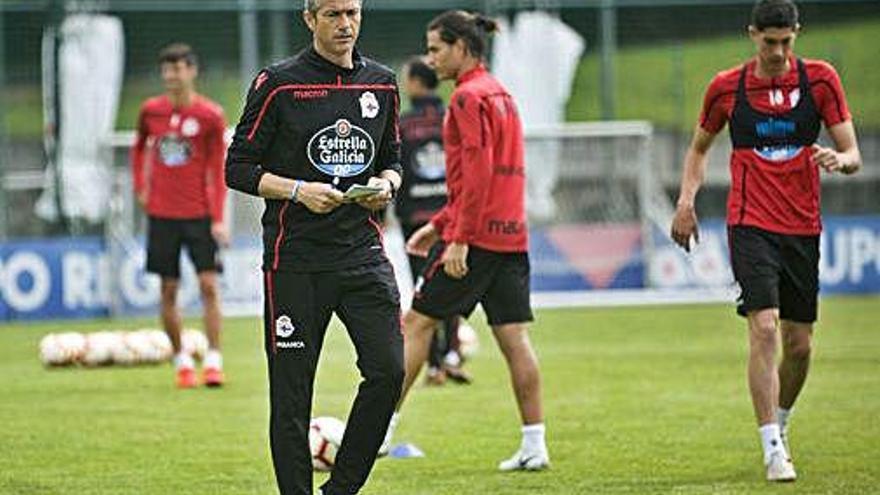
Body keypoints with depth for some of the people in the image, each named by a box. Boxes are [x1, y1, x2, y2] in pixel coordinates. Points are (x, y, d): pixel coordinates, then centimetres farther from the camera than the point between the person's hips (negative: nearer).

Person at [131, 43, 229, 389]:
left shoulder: (210, 116, -5)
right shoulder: (151, 111, 4)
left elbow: (217, 169, -5)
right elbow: (139, 147, 23)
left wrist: (218, 218, -11)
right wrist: (140, 188, 13)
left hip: (199, 214, -3)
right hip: (161, 214, 3)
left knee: (209, 285, -9)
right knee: (168, 289, 3)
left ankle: (213, 362, -7)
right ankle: (181, 363, 12)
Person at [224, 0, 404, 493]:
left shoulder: (381, 83, 10)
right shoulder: (278, 84, -3)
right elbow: (239, 168, -2)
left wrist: (386, 184, -1)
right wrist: (299, 190, -15)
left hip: (363, 253, 3)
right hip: (295, 257, -3)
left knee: (389, 370, -8)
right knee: (292, 392, -1)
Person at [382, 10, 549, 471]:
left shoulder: (468, 97, -10)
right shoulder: (499, 94, 19)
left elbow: (478, 173, -19)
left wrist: (459, 238, -20)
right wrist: (438, 224, 25)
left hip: (475, 236, -9)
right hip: (511, 234, 9)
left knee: (417, 323, 0)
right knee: (514, 338, 5)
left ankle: (382, 428, 3)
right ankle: (534, 445, 3)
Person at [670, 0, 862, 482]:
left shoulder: (820, 79, 0)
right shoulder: (726, 88, 0)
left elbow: (853, 155, 0)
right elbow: (699, 147, 16)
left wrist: (839, 159, -23)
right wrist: (686, 199, 1)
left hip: (803, 229, 2)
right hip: (751, 226, -2)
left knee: (799, 344, 8)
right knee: (764, 328, -18)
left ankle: (779, 425, 34)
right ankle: (773, 450, -18)